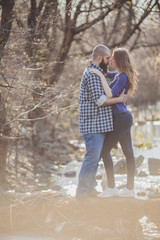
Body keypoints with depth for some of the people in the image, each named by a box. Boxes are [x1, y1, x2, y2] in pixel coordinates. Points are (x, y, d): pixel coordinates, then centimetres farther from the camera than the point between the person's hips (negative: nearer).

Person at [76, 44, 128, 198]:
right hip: (93, 124, -11)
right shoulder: (92, 74, -15)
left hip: (98, 125, 11)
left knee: (95, 157, 14)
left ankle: (90, 189, 20)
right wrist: (119, 99, -9)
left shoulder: (96, 73, 19)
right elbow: (100, 100, -20)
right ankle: (82, 191, -8)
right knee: (92, 157, -10)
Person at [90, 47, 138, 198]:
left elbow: (110, 95, -27)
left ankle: (111, 187, -6)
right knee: (128, 152, 8)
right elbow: (104, 74, 27)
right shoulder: (118, 75, 13)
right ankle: (130, 188, 12)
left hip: (121, 118, -10)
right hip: (124, 118, 10)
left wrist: (100, 76, -23)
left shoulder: (123, 77, -17)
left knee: (105, 150, -6)